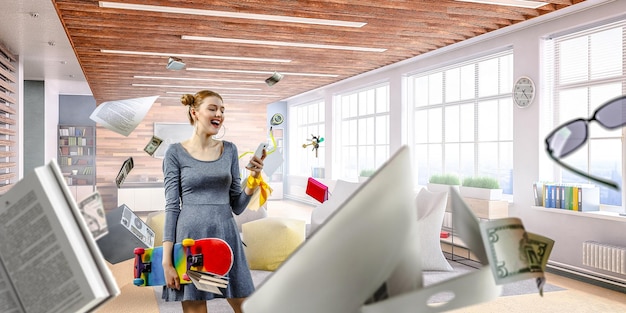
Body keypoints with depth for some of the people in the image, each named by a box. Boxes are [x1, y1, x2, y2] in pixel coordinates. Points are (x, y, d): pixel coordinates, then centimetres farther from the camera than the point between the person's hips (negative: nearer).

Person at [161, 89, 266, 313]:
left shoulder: (229, 149, 9)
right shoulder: (176, 152, 0)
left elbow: (237, 206, 9)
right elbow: (172, 207, -2)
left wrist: (253, 179, -9)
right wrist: (167, 259, -7)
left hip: (226, 236, 3)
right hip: (190, 237, -3)